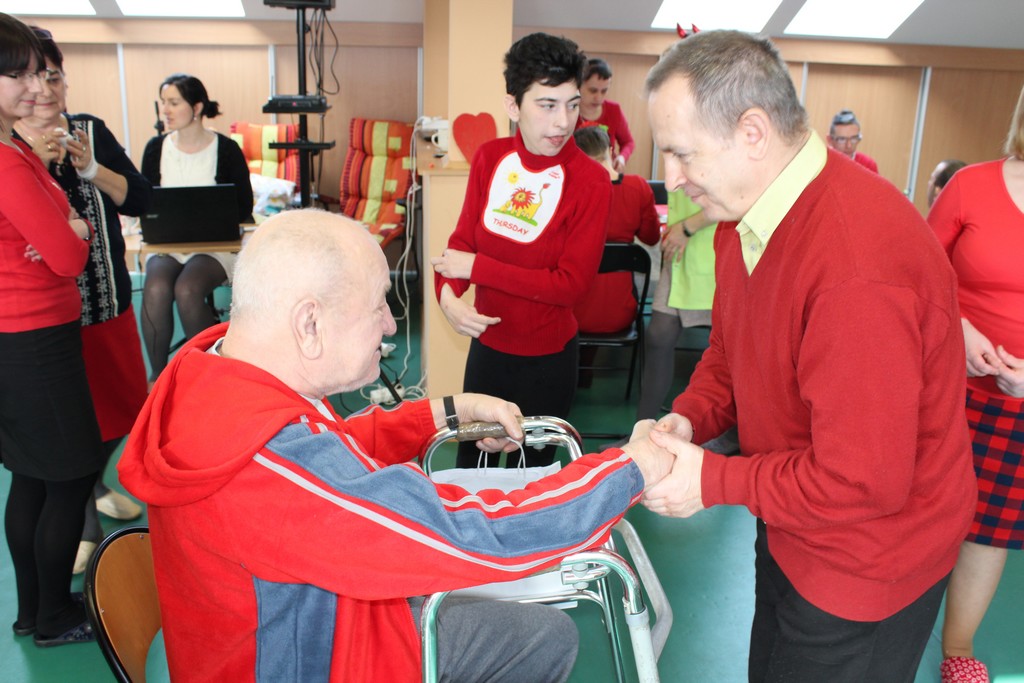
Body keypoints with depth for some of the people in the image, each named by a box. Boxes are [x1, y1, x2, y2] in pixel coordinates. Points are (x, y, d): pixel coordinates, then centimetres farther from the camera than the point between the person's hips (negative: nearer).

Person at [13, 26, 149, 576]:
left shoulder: (92, 131, 5)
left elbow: (138, 200, -2)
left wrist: (90, 168, -17)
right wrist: (35, 161, -23)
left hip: (108, 298, 4)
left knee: (122, 405, 15)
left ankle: (93, 485, 42)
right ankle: (83, 521, 25)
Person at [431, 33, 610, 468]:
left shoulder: (590, 180, -18)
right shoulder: (489, 158, -3)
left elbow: (571, 283, -20)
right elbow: (464, 238, 0)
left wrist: (476, 267, -19)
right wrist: (448, 293, -21)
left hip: (548, 356, -4)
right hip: (487, 342, 4)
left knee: (532, 468, 16)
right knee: (471, 460, 21)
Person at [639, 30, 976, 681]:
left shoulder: (860, 266, -36)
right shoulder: (744, 215, -5)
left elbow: (864, 483, -32)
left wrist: (712, 480, -22)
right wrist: (689, 418, -9)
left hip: (866, 565, -8)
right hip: (788, 533, 8)